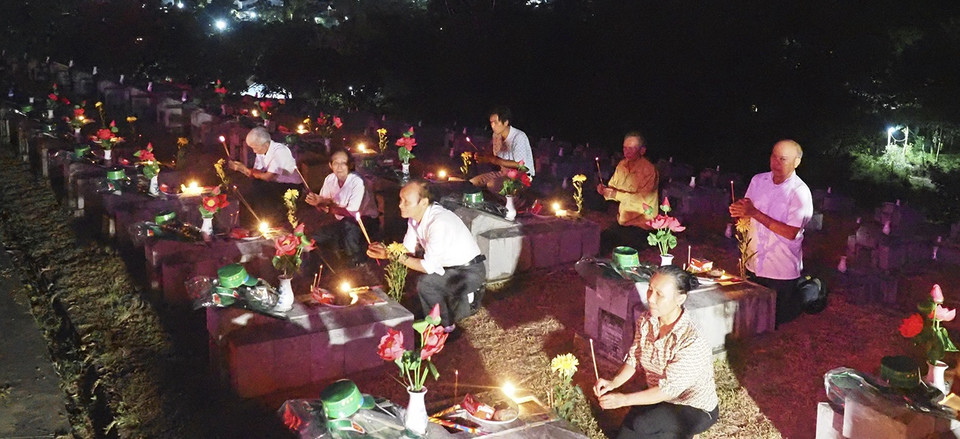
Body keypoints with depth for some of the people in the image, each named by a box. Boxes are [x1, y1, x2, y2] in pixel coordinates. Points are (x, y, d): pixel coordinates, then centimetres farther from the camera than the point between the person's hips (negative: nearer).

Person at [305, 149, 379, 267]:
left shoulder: (357, 182, -26)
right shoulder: (330, 179, -6)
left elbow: (352, 213, -29)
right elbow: (324, 207, -4)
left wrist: (329, 203, -32)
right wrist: (317, 202, -27)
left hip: (366, 220, -6)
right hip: (342, 221, 7)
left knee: (348, 224, -38)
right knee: (316, 239, -6)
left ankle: (358, 262, -16)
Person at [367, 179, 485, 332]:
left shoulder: (439, 223, -30)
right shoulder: (415, 216, -3)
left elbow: (429, 266, -26)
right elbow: (408, 249, 5)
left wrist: (398, 257, -24)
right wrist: (386, 252, -12)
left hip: (470, 272, -9)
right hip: (451, 267, 9)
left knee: (425, 283, -22)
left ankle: (446, 327, 1)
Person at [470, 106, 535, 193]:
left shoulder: (519, 137, -20)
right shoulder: (496, 135, 4)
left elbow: (519, 164, -24)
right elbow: (496, 158, 9)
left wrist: (492, 159, -23)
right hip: (504, 172, 8)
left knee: (491, 185, -32)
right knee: (473, 182, -8)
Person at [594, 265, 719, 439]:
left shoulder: (691, 342, -31)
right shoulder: (645, 321, -11)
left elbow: (668, 389, -25)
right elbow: (634, 359, 0)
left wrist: (624, 400, -25)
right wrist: (614, 382, -17)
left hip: (696, 410, -6)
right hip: (660, 399, 6)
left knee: (639, 424, -27)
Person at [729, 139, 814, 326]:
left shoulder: (800, 192, -14)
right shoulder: (758, 180, 3)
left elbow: (790, 233, -22)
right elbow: (747, 215, 11)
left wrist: (755, 213, -26)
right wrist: (739, 211, -14)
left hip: (781, 271, -5)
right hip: (754, 265, 5)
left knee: (776, 319, 6)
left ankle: (810, 293, 26)